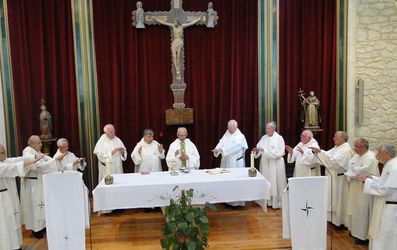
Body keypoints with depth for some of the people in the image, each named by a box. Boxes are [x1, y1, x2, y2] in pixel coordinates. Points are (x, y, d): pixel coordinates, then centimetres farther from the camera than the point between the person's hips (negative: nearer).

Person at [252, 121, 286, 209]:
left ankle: (276, 202, 14)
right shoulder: (264, 137, 8)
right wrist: (257, 150, -14)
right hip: (265, 164, 5)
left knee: (275, 183, 3)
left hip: (275, 165, -5)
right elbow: (259, 147, 9)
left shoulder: (279, 138, -9)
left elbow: (277, 153, -18)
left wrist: (264, 150, -22)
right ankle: (266, 201, 21)